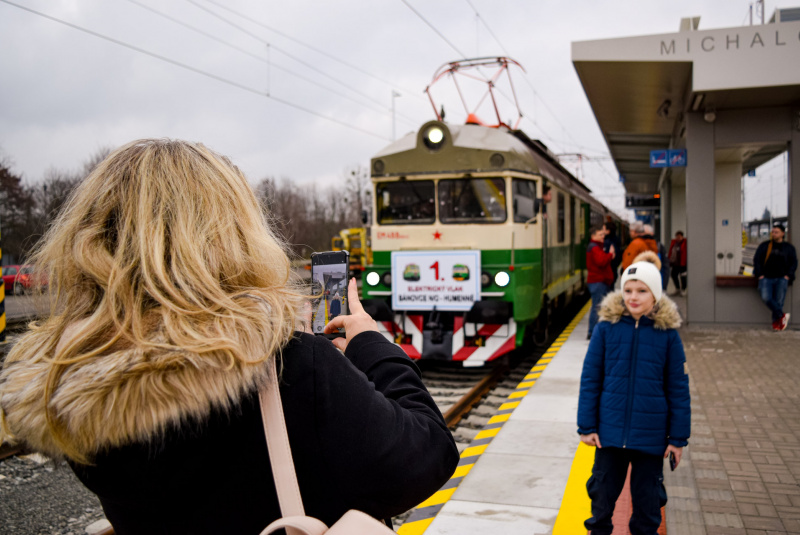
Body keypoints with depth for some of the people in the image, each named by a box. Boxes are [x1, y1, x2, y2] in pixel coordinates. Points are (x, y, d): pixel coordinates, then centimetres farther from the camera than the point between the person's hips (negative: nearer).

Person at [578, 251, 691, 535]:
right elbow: (590, 378, -2)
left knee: (647, 497, 14)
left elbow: (678, 388, -1)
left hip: (650, 434, 0)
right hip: (610, 429, 0)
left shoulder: (667, 333, -7)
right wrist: (587, 426, -3)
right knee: (603, 490, 14)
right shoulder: (607, 326, -7)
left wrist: (678, 437, 0)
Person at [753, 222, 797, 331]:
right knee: (766, 298, -24)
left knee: (779, 300, -15)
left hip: (781, 278, 0)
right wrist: (759, 275, -2)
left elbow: (794, 263, 11)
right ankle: (782, 316, -11)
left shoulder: (789, 247, 14)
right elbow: (756, 260, 9)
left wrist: (788, 276, -3)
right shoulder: (764, 246, 13)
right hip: (766, 277, 0)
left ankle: (776, 322, -2)